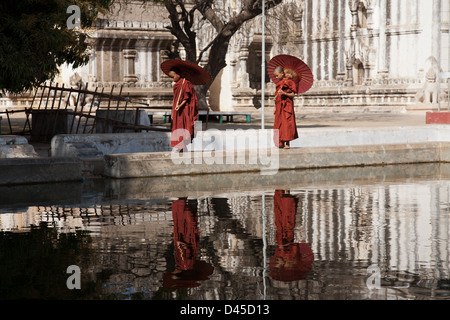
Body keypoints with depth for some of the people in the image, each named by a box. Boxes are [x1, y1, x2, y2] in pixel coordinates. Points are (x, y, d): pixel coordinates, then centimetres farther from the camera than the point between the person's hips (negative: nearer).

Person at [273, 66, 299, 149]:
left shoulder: (288, 82, -7)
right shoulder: (279, 83, 15)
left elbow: (293, 95, -11)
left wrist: (284, 93, -26)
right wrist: (275, 108, 18)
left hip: (286, 106, -8)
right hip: (279, 107, 8)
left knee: (286, 123, -9)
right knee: (279, 123, 6)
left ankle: (287, 143, -7)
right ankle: (281, 143, 9)